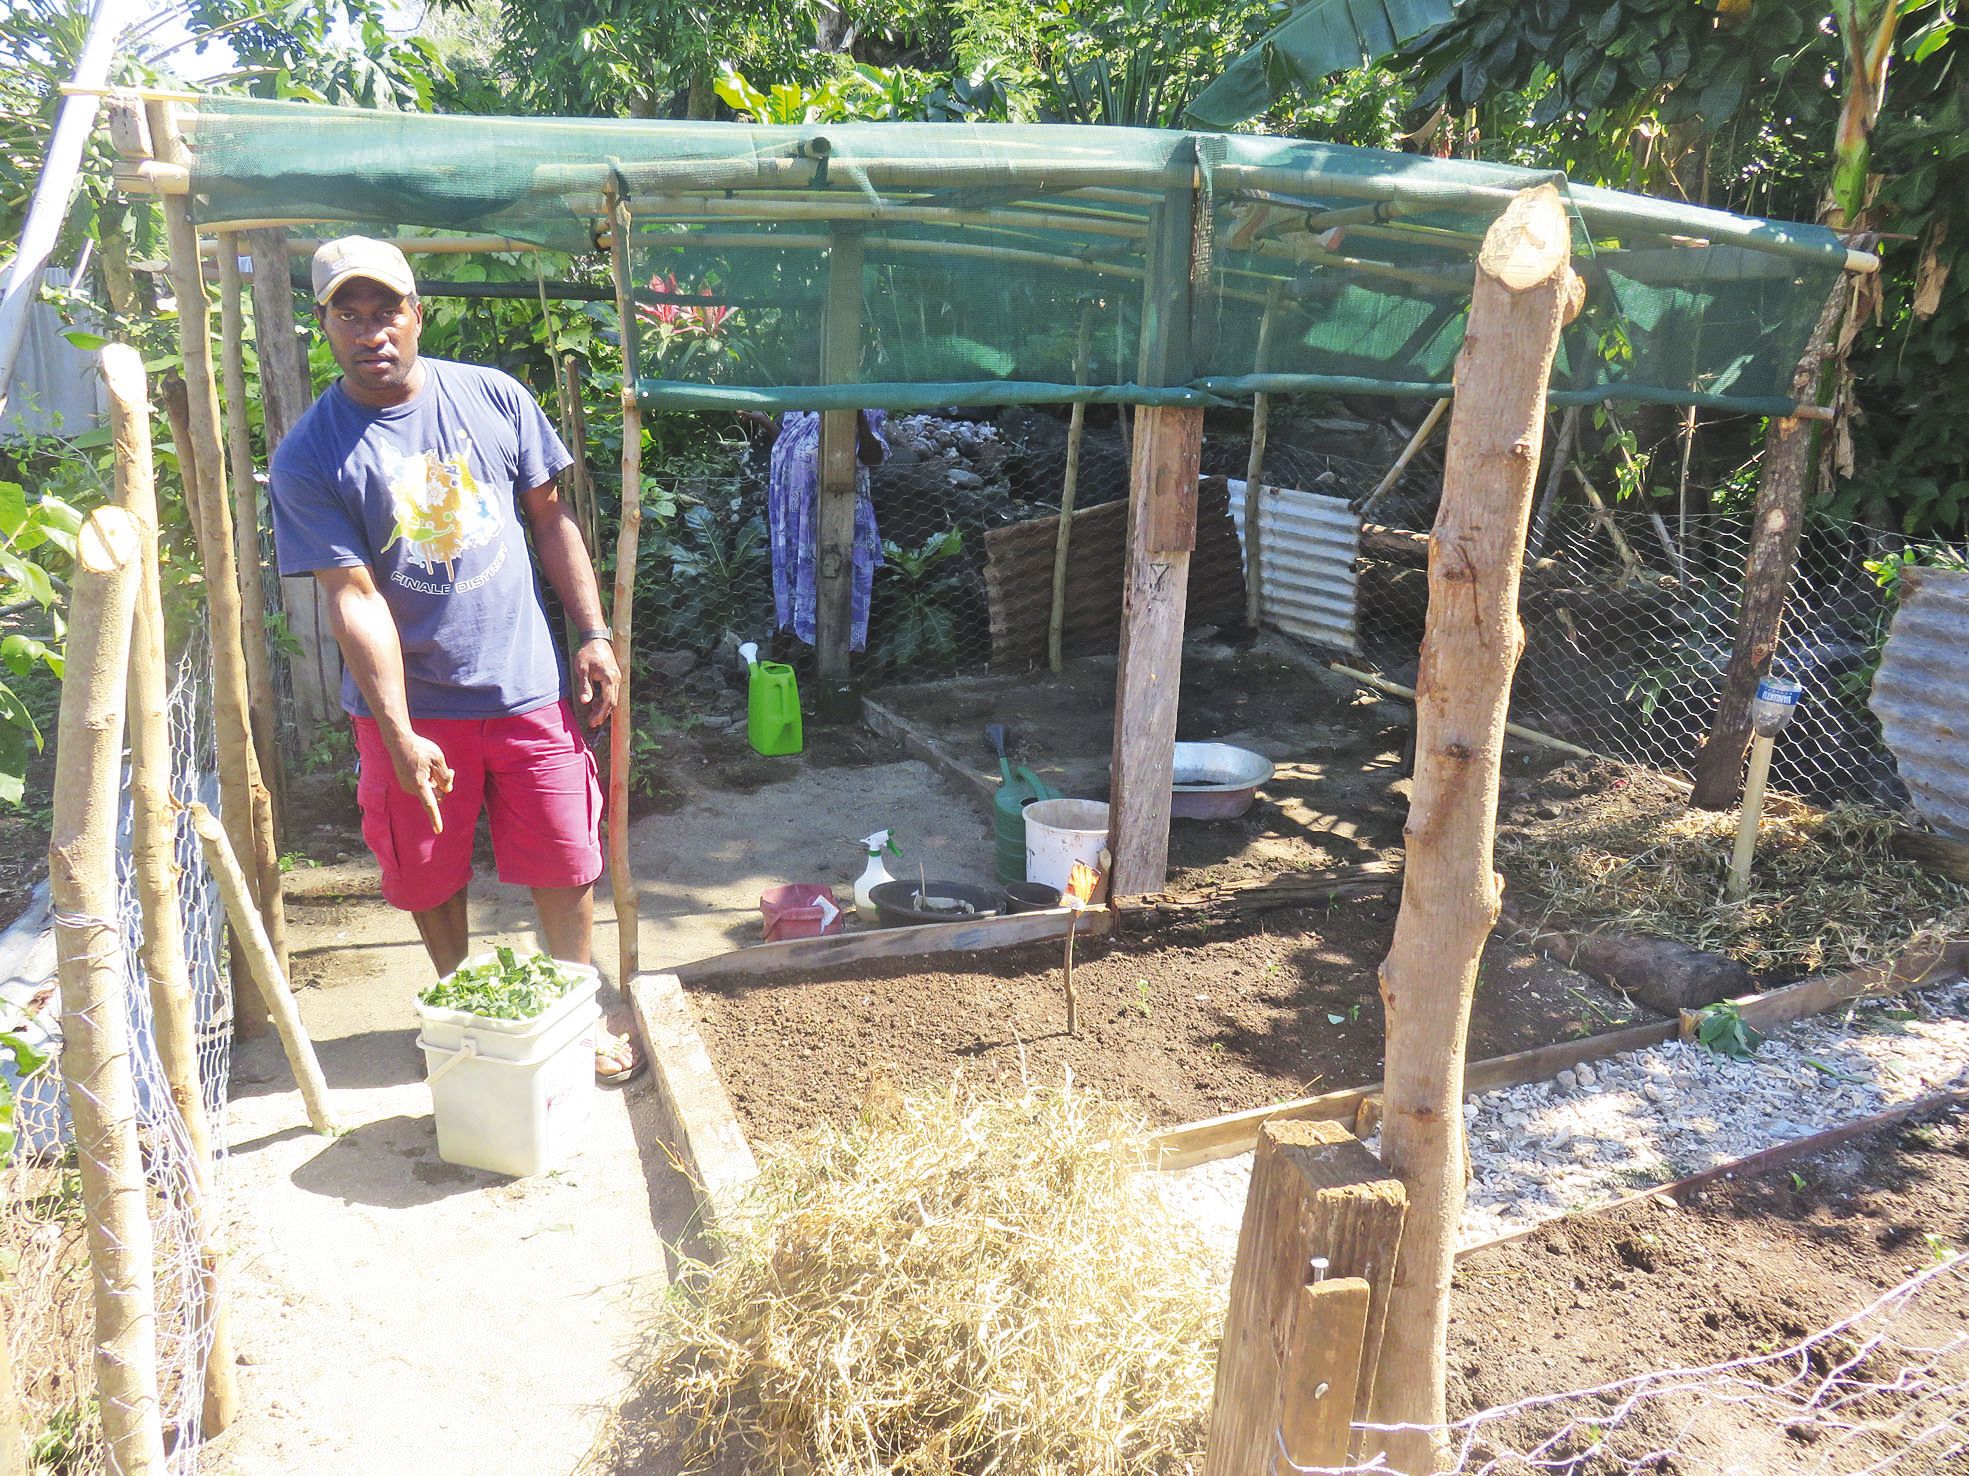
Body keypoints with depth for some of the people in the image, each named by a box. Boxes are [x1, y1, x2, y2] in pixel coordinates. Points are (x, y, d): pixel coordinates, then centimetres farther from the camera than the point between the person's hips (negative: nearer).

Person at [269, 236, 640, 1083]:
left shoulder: (493, 397, 0)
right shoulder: (308, 457, -8)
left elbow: (551, 519, 7)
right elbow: (355, 598, -13)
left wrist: (592, 635, 1)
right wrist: (399, 737, -17)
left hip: (527, 686, 1)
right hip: (413, 704, -1)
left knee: (566, 866, 7)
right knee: (433, 878, 14)